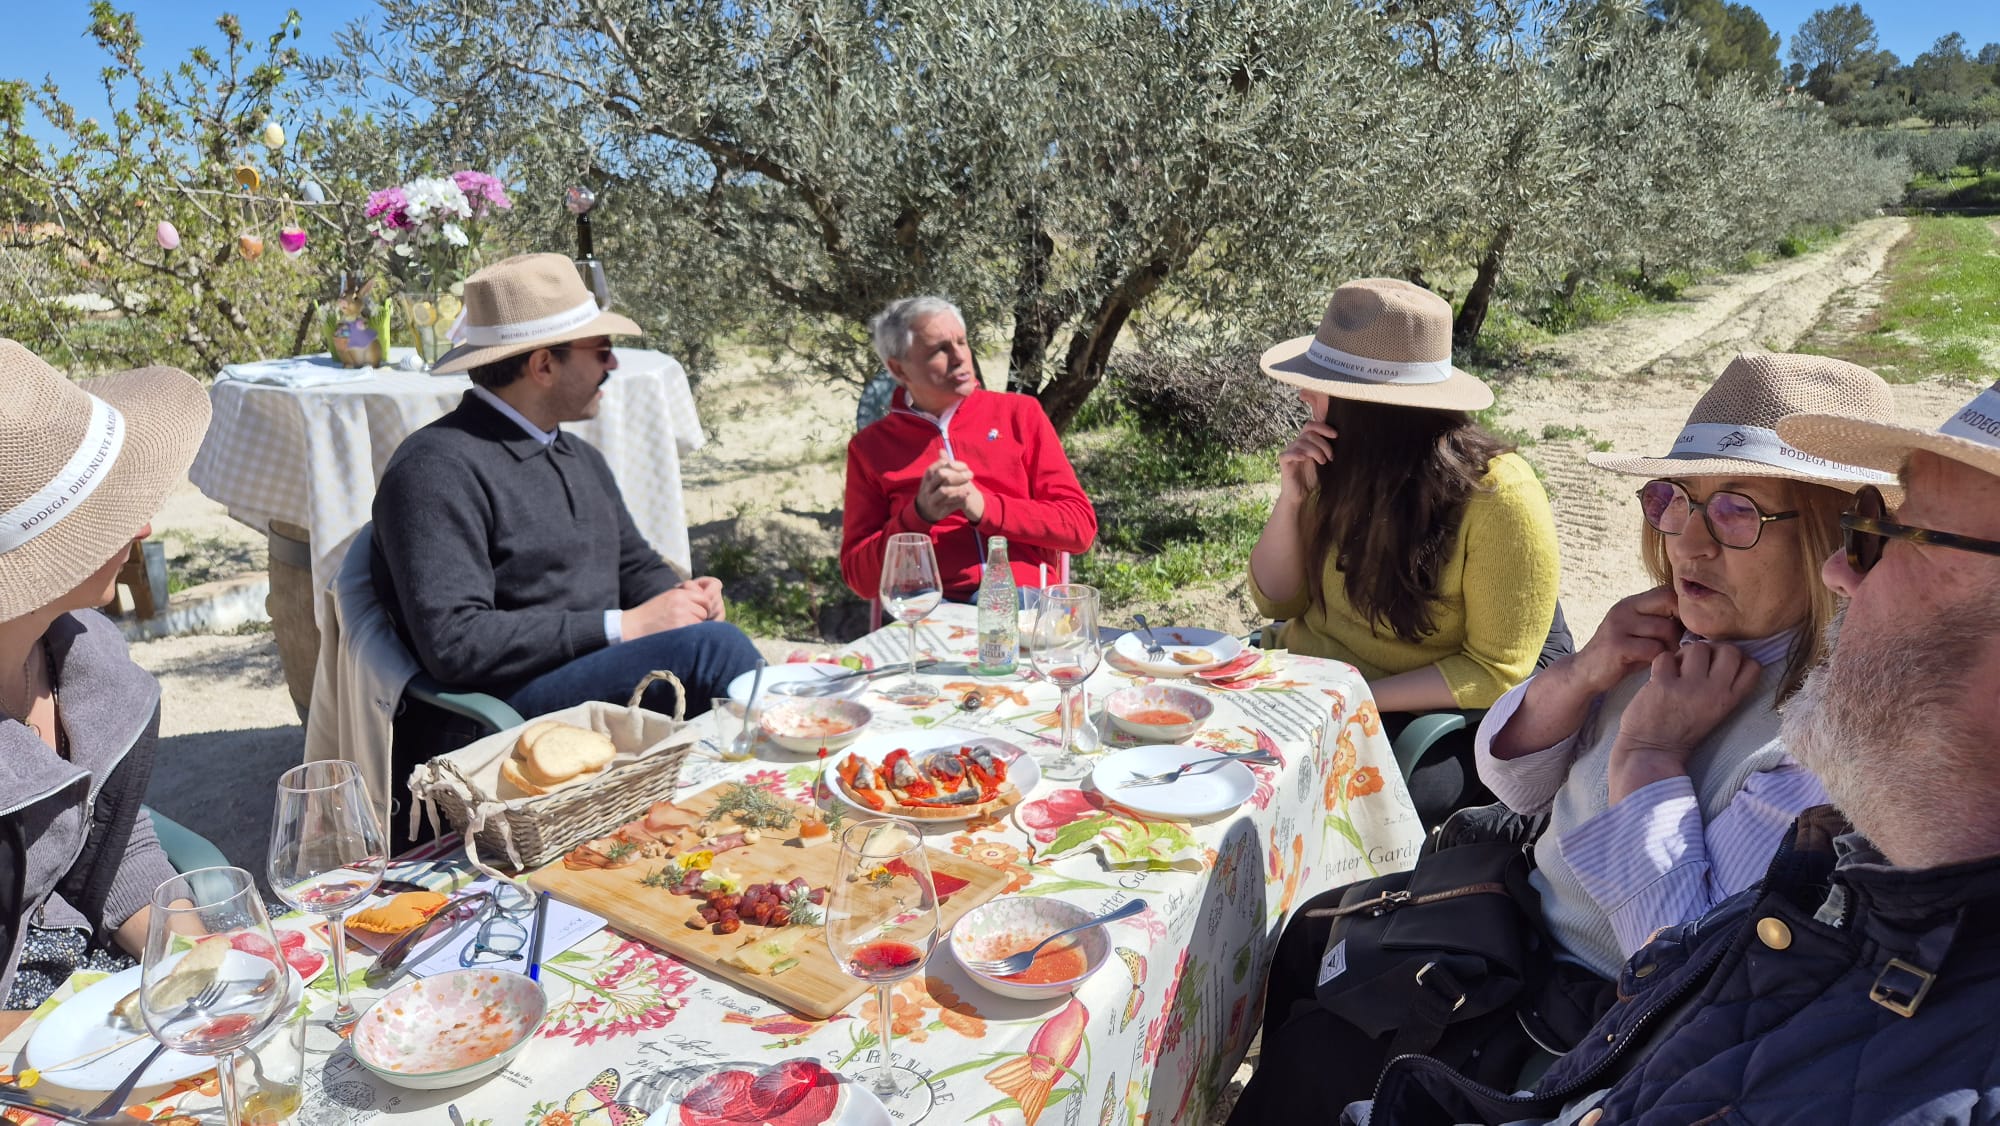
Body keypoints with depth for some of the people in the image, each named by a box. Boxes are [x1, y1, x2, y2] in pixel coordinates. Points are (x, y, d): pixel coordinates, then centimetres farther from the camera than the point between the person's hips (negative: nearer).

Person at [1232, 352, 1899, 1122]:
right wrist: (1580, 675, -16)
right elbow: (1513, 783, 2)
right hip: (1525, 914, 7)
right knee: (1304, 939, 12)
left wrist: (1648, 756, -27)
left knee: (1313, 1059, -5)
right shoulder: (1676, 630, -4)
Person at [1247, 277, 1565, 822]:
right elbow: (1276, 600, 5)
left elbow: (1496, 673, -14)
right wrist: (1292, 498, -11)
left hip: (1424, 713, -5)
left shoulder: (1499, 497, -18)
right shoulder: (1341, 467, -2)